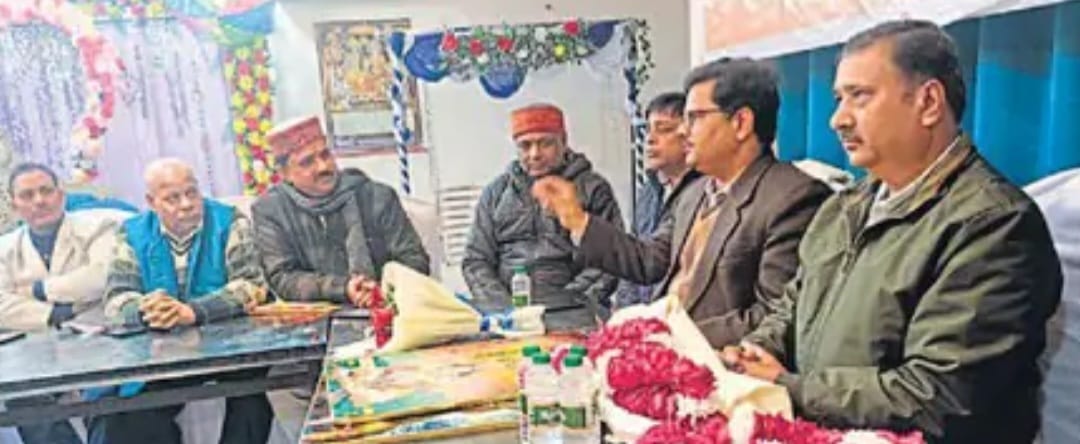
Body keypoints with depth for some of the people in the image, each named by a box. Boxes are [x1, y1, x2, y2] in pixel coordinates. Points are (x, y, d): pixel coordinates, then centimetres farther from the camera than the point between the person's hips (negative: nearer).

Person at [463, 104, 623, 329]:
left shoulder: (593, 188, 8)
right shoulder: (496, 192, 18)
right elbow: (475, 261, 14)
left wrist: (569, 301, -11)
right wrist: (503, 309, -1)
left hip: (570, 314, -2)